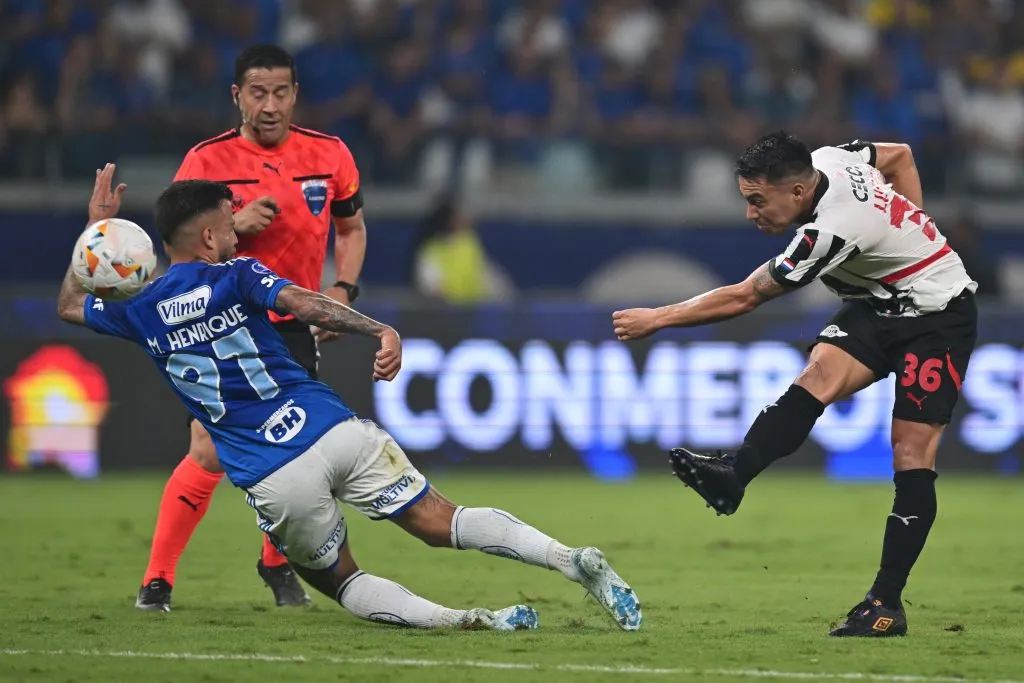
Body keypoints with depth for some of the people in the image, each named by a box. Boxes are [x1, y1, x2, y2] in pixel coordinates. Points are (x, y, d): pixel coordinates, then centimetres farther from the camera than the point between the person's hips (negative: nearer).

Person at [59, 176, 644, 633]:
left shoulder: (138, 312, 8)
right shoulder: (235, 276, 3)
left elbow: (69, 304, 27)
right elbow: (304, 303, -16)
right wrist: (381, 332, -22)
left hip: (274, 481, 0)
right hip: (335, 430, 0)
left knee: (338, 580, 17)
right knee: (443, 523, 4)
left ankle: (458, 619, -10)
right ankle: (572, 559, -17)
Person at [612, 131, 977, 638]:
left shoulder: (830, 232, -32)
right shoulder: (826, 159, -9)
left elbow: (742, 299, -24)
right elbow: (899, 155, 12)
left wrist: (658, 318, -16)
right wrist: (912, 235, 13)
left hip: (937, 316, -8)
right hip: (878, 305, 8)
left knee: (911, 457, -13)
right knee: (817, 378, -20)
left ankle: (887, 603, -12)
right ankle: (733, 474, -39)